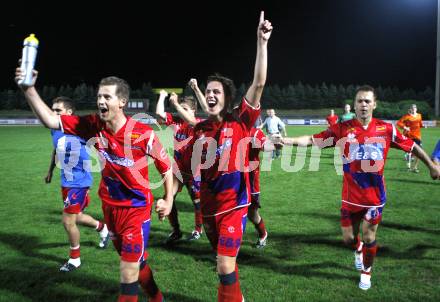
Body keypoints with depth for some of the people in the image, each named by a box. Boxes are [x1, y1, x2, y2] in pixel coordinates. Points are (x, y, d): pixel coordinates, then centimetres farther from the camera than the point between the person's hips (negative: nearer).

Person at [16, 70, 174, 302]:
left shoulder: (143, 134, -21)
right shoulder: (93, 126, -9)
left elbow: (166, 166, -8)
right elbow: (50, 120, -9)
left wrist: (168, 200, -5)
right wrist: (28, 89, -19)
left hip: (136, 209, -5)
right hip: (110, 206, 5)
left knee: (128, 274, -3)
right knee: (136, 263, 22)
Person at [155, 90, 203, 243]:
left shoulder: (198, 123, -11)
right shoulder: (175, 121, 0)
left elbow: (190, 121, -34)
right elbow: (159, 113, -9)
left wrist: (175, 103, -29)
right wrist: (162, 96, -3)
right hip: (177, 168, 4)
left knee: (197, 201, 9)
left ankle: (198, 230, 32)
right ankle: (176, 231, 18)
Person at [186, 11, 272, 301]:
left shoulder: (240, 122, -8)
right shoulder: (200, 129, 4)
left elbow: (259, 84, -17)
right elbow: (196, 170, 11)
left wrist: (262, 42, -21)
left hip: (233, 204, -5)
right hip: (209, 205, 5)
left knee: (225, 267, -9)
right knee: (225, 262, 20)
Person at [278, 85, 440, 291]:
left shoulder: (386, 129, -5)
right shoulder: (342, 129, -9)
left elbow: (411, 146, 8)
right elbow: (313, 139, -15)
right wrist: (290, 140, -29)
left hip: (375, 196, 0)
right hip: (351, 196, 0)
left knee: (369, 238, 8)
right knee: (348, 238, 10)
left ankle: (366, 273, 36)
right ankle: (358, 250, 48)